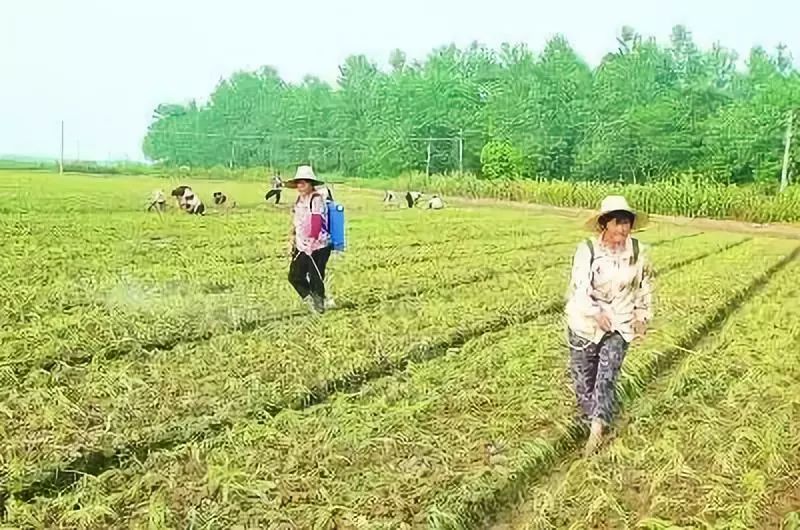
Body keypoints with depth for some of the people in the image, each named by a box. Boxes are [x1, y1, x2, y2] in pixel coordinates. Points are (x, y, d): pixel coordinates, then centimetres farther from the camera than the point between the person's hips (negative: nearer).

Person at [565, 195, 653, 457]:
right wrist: (596, 313, -38)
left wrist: (642, 317, 12)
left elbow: (644, 287, 11)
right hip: (586, 324, -1)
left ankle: (597, 426, -4)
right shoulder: (587, 250, -16)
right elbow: (579, 287, -24)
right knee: (584, 375, 13)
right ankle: (589, 417, 37)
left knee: (607, 377, -8)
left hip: (620, 326, 1)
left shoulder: (637, 251, -4)